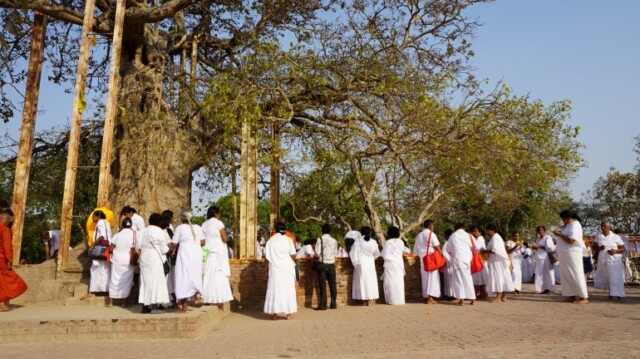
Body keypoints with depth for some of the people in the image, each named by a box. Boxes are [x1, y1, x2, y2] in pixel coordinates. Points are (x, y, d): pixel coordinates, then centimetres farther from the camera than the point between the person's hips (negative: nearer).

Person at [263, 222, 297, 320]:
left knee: (274, 289, 3)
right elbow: (293, 255, -3)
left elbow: (267, 257, 0)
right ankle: (288, 313, 3)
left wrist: (267, 269, 8)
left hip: (274, 268, 1)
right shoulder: (288, 240, 0)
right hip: (287, 268, 0)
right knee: (287, 289, 4)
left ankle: (274, 313, 2)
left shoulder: (270, 240, 2)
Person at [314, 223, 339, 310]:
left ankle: (323, 305, -1)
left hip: (322, 264, -3)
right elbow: (335, 253, 6)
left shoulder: (320, 239, -8)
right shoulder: (334, 241, 4)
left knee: (323, 285, -1)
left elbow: (317, 254, -13)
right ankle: (333, 304, 15)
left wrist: (317, 257, 8)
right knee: (332, 284, 10)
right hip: (331, 264, 3)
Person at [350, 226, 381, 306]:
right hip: (370, 264, 3)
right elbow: (377, 254, 9)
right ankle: (369, 300, 9)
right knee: (370, 280, 9)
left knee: (362, 281, 3)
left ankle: (363, 301, 3)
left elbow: (353, 253, -8)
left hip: (361, 264, -3)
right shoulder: (373, 242, 2)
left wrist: (355, 262, 2)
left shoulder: (358, 241, -8)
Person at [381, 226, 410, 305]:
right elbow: (406, 251, 19)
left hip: (390, 264, -5)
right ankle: (399, 300, 12)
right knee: (398, 282, 10)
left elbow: (384, 255, -10)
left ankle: (393, 300, 0)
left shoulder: (388, 242, -10)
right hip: (399, 264, 5)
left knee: (391, 282, 0)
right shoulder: (400, 242, 6)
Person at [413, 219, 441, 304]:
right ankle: (430, 297, -12)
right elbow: (437, 247, -10)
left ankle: (426, 296, 15)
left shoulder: (418, 236, 11)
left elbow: (415, 251, 14)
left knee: (425, 278, 12)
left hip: (422, 260, 6)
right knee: (432, 277, -5)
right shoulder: (431, 234, -8)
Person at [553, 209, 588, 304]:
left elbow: (571, 241, -23)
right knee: (566, 275, 9)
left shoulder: (575, 226, -14)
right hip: (565, 254, 10)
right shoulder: (570, 225, 16)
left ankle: (584, 297, 0)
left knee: (576, 275, -6)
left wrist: (560, 235, -14)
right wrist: (560, 234, 7)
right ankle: (572, 295, 13)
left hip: (572, 253, -10)